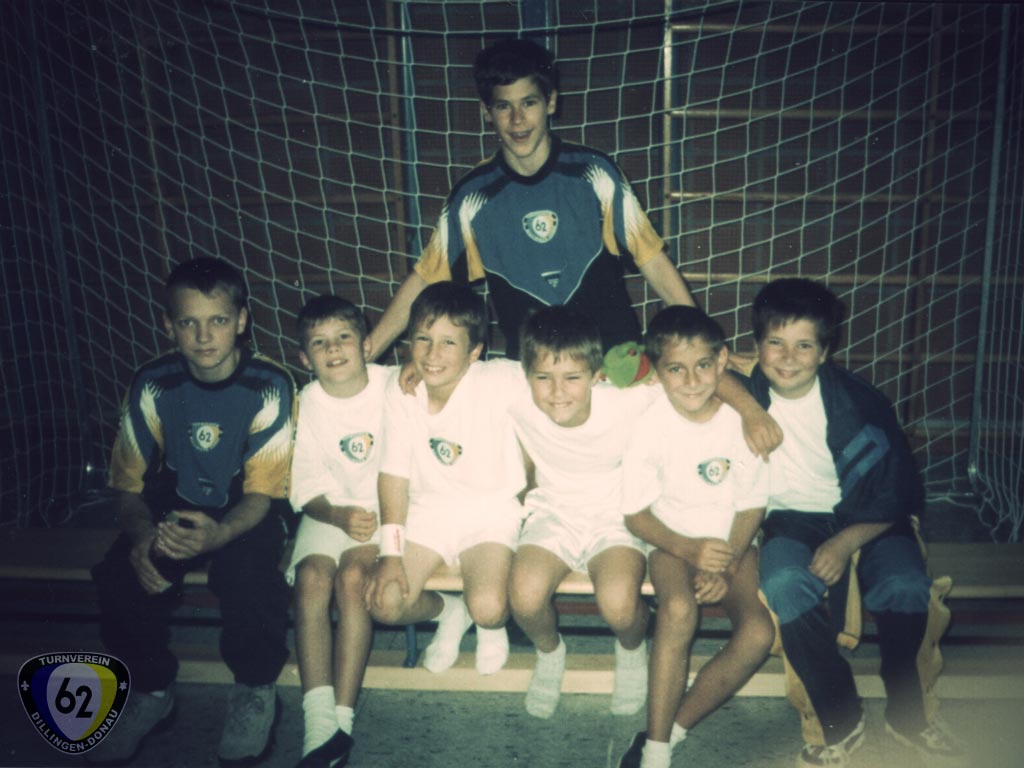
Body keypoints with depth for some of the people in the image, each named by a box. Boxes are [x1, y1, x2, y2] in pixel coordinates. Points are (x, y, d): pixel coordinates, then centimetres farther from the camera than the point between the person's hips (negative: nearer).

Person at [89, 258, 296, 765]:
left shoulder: (269, 387, -16)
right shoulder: (152, 386, -7)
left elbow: (261, 492, -16)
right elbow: (128, 484, -2)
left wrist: (219, 533, -38)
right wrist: (142, 535, -25)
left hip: (244, 515, -3)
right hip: (173, 507, 3)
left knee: (248, 571, -34)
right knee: (121, 576, -24)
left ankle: (256, 690, -3)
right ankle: (151, 691, 6)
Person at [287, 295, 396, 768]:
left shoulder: (394, 386, -8)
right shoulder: (308, 404, -2)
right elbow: (307, 489, -1)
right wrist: (339, 517, -21)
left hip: (388, 505, -2)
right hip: (331, 510, 2)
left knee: (353, 576, -27)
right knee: (311, 577, -25)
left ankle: (342, 719, -21)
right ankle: (319, 726, -24)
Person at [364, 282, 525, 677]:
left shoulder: (501, 381, -20)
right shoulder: (399, 396, -8)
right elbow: (395, 474, -3)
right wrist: (390, 551, -7)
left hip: (491, 512, -3)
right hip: (427, 510, 4)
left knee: (488, 608, -26)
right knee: (383, 604, -13)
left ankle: (491, 626, 15)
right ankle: (449, 611, 22)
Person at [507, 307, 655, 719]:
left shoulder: (629, 402, -24)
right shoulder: (519, 403, -20)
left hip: (617, 516, -2)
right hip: (554, 513, 2)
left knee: (618, 606, -29)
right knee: (525, 597, -26)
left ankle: (632, 649, 12)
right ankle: (549, 652, 12)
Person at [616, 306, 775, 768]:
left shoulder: (742, 420, -13)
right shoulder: (650, 426, -16)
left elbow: (751, 506, -2)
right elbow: (636, 514, -8)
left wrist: (727, 566, -15)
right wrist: (689, 550, -23)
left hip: (730, 540, 2)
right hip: (671, 539, -2)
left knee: (759, 633, -22)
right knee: (679, 609, -33)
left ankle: (675, 726, -5)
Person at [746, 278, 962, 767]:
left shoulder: (861, 404, -15)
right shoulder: (744, 397, -12)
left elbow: (897, 492, -8)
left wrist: (845, 542, -21)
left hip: (865, 518, 0)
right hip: (793, 519, 1)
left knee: (903, 587, -29)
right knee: (783, 586, -31)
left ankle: (905, 712, -1)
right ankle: (841, 720, -11)